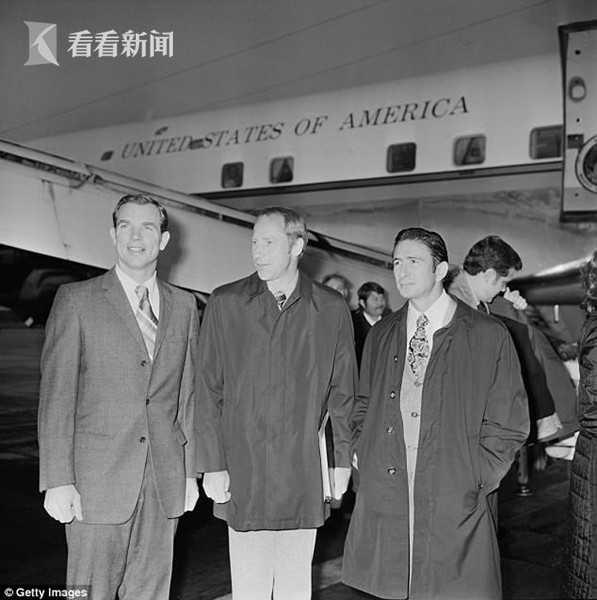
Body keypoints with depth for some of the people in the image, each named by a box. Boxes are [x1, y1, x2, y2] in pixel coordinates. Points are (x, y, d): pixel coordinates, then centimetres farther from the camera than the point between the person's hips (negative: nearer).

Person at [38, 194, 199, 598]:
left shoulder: (184, 306, 9)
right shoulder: (76, 300, -2)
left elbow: (188, 396, 11)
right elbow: (56, 395, -5)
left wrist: (190, 472, 9)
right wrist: (58, 481, -10)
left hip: (165, 483, 3)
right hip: (98, 480, -3)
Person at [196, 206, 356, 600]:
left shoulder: (332, 310, 2)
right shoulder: (225, 304, 1)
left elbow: (342, 393, 7)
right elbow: (209, 391, 1)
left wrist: (342, 461, 5)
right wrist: (212, 464, -3)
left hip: (304, 477, 1)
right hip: (242, 473, 0)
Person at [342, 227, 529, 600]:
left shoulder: (490, 337, -2)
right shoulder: (380, 336, 11)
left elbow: (508, 425, 0)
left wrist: (475, 482, -6)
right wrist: (364, 456, 5)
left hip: (455, 512, -3)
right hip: (383, 502, 3)